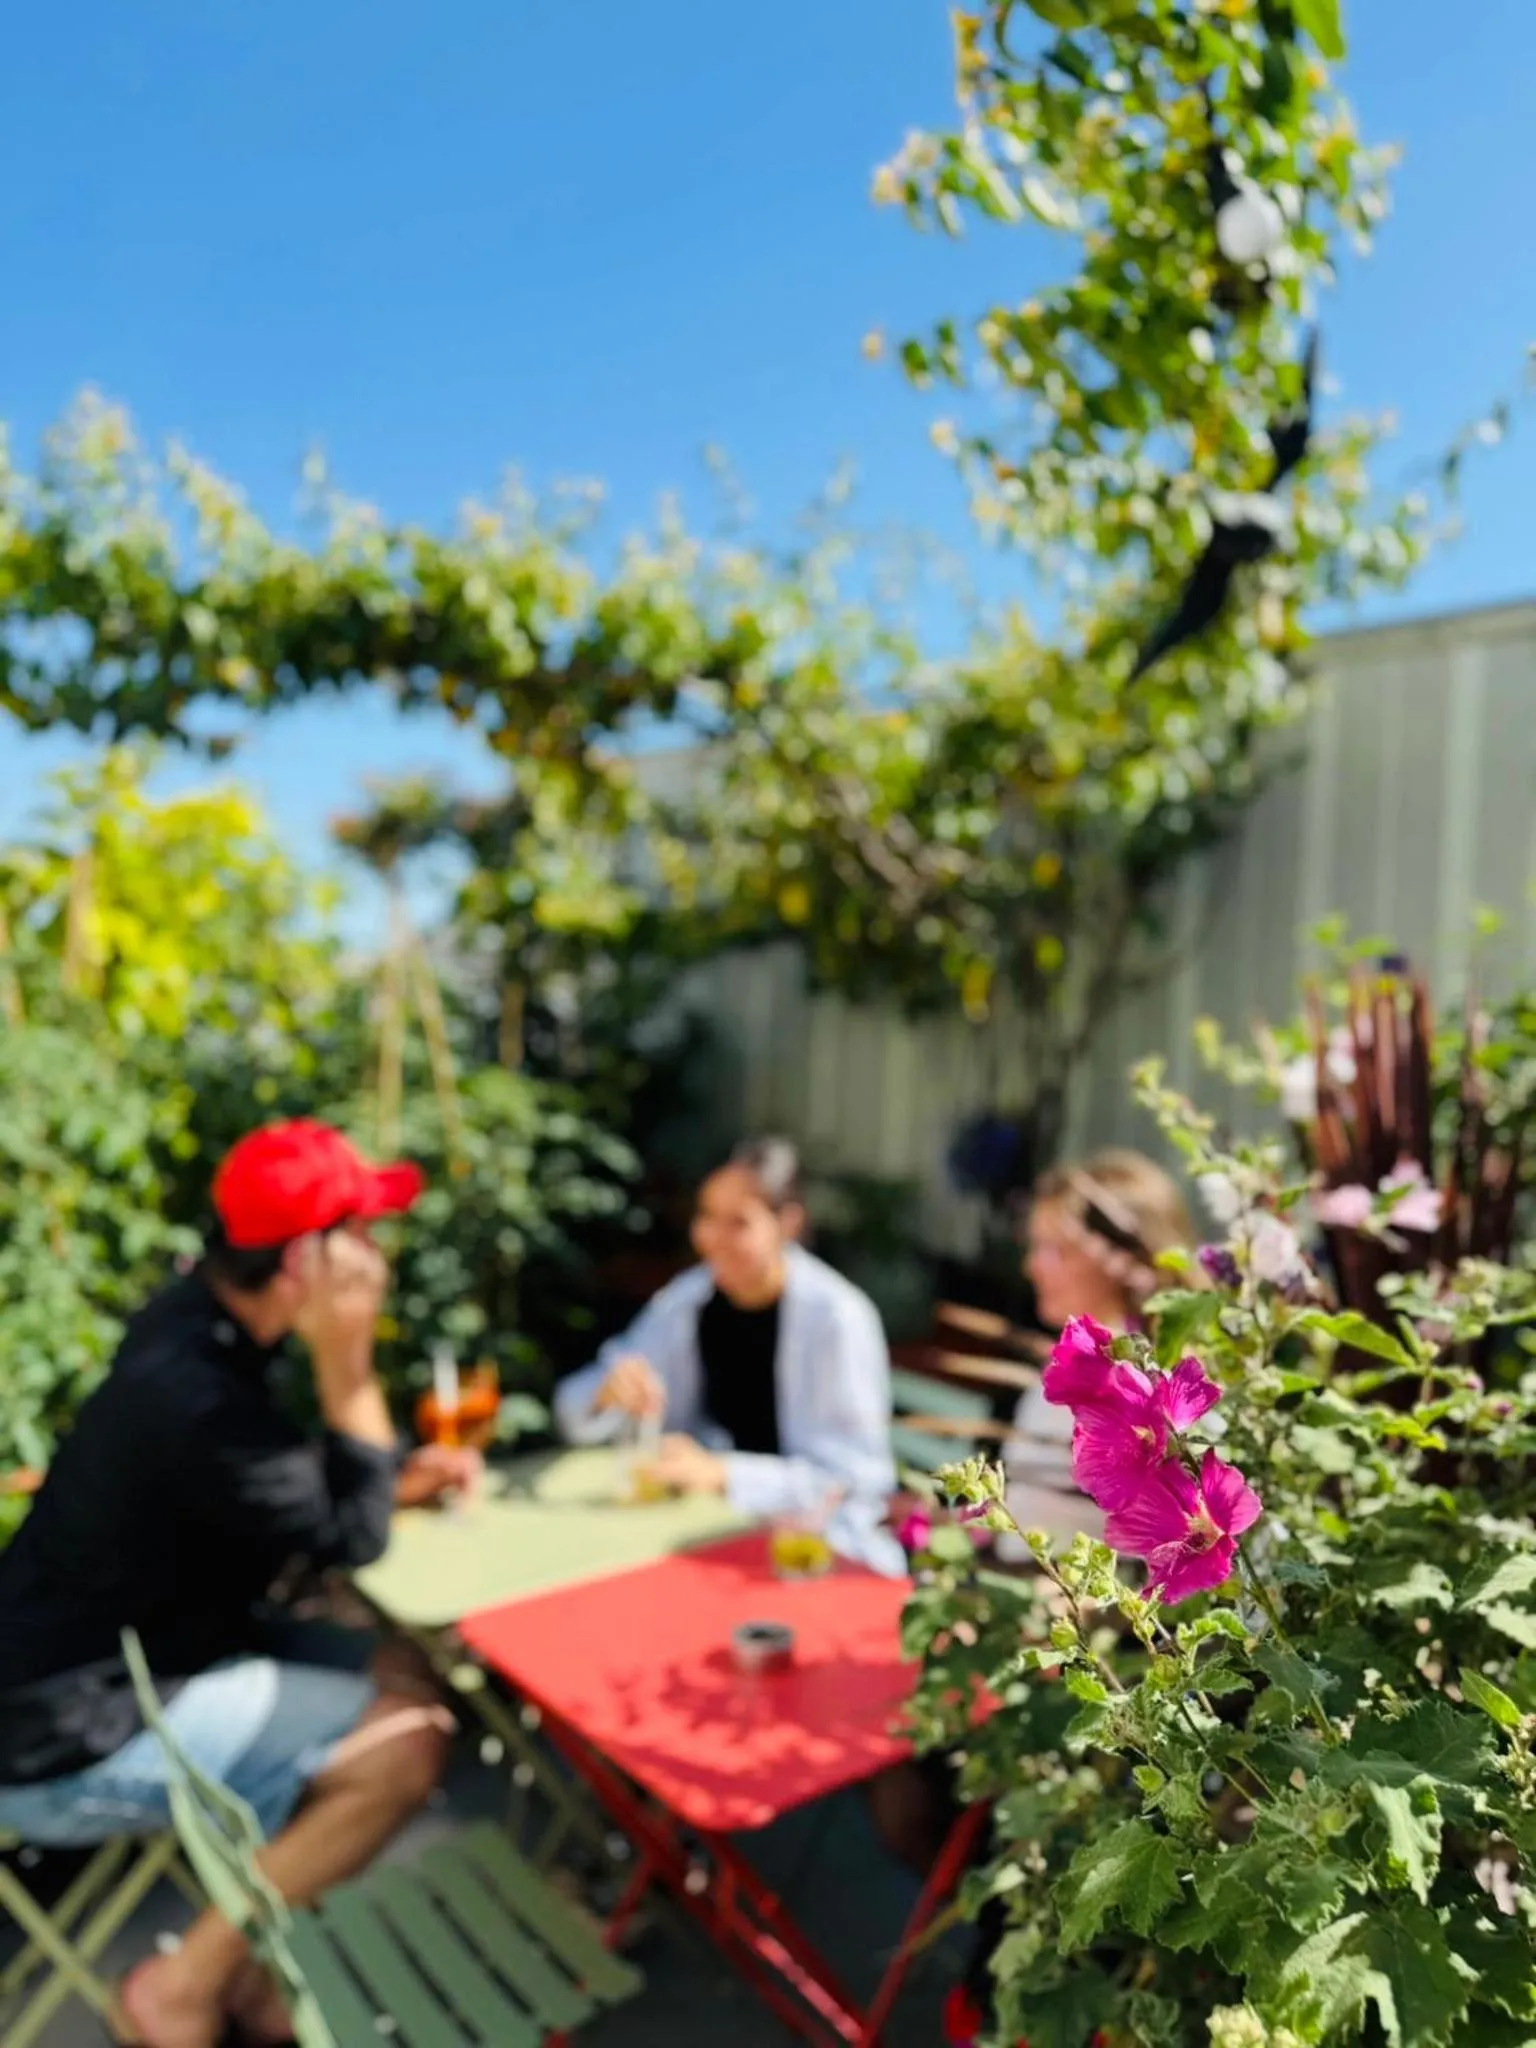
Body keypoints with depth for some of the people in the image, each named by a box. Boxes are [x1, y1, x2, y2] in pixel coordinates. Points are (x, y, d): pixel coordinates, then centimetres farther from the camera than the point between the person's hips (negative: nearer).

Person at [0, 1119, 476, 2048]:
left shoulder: (207, 1319, -4)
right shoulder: (194, 1396, -32)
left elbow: (292, 1493, 11)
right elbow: (350, 1539, -19)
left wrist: (400, 1478, -3)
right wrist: (347, 1363, -27)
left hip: (133, 1650, 9)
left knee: (404, 1683, 4)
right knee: (405, 1745, -15)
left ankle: (253, 1948, 13)